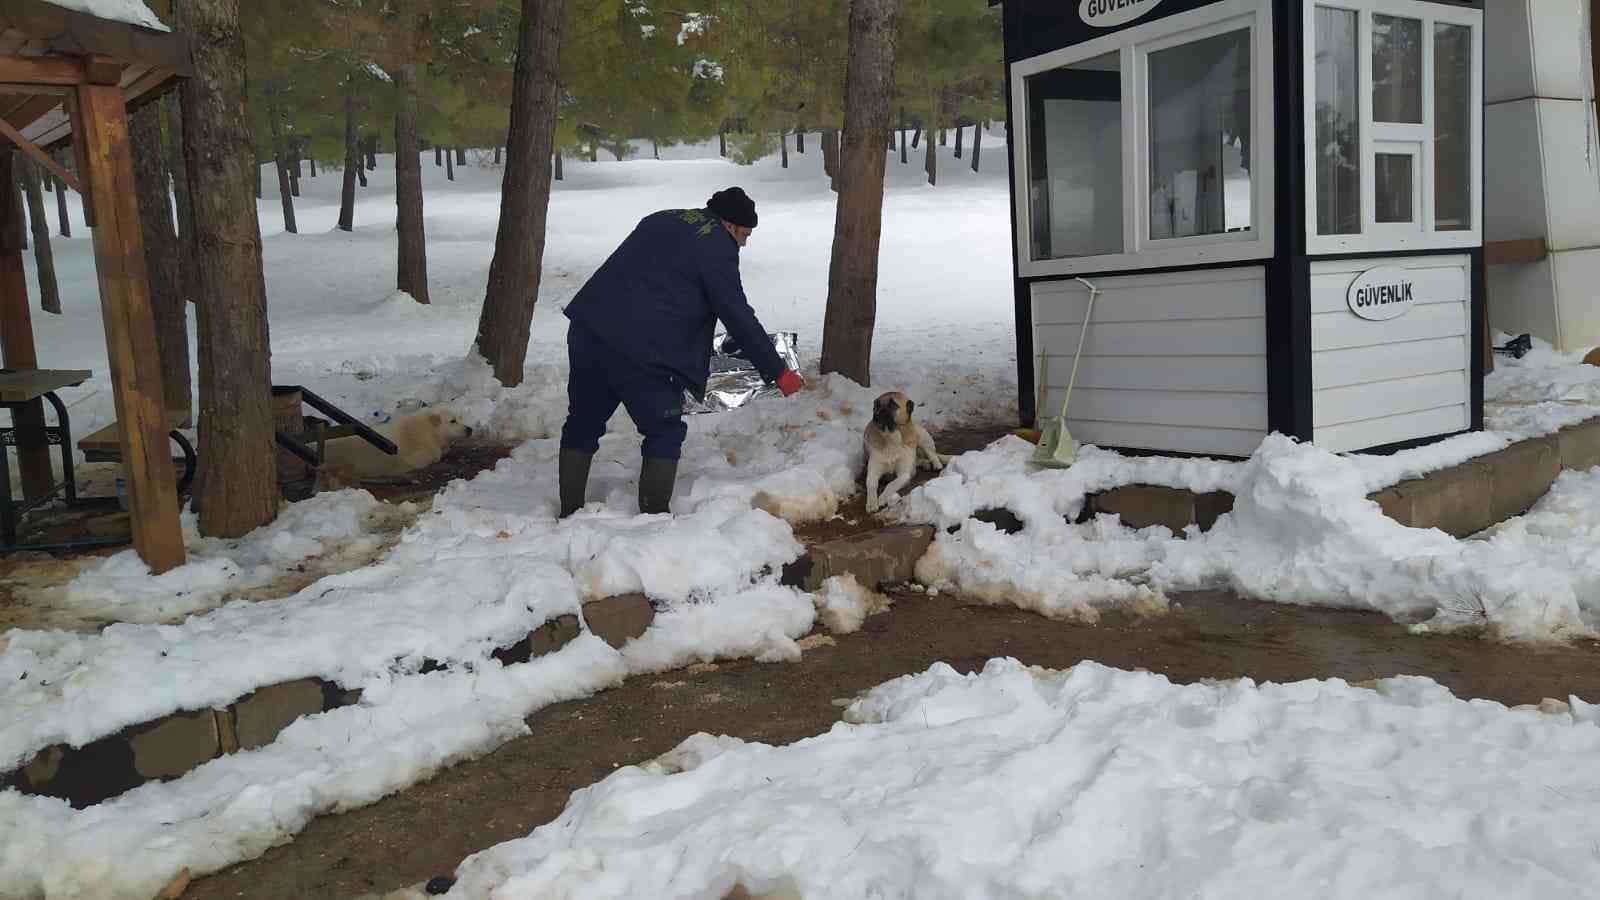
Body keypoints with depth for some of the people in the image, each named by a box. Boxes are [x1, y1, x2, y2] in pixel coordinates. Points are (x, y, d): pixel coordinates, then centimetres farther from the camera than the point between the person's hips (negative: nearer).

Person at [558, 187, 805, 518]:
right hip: (638, 350, -7)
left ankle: (569, 514, 23)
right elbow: (739, 318, -5)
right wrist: (778, 372, 1)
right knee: (665, 432, 8)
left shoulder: (661, 220, 21)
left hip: (587, 327, 7)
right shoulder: (716, 246, -2)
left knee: (583, 423, 18)